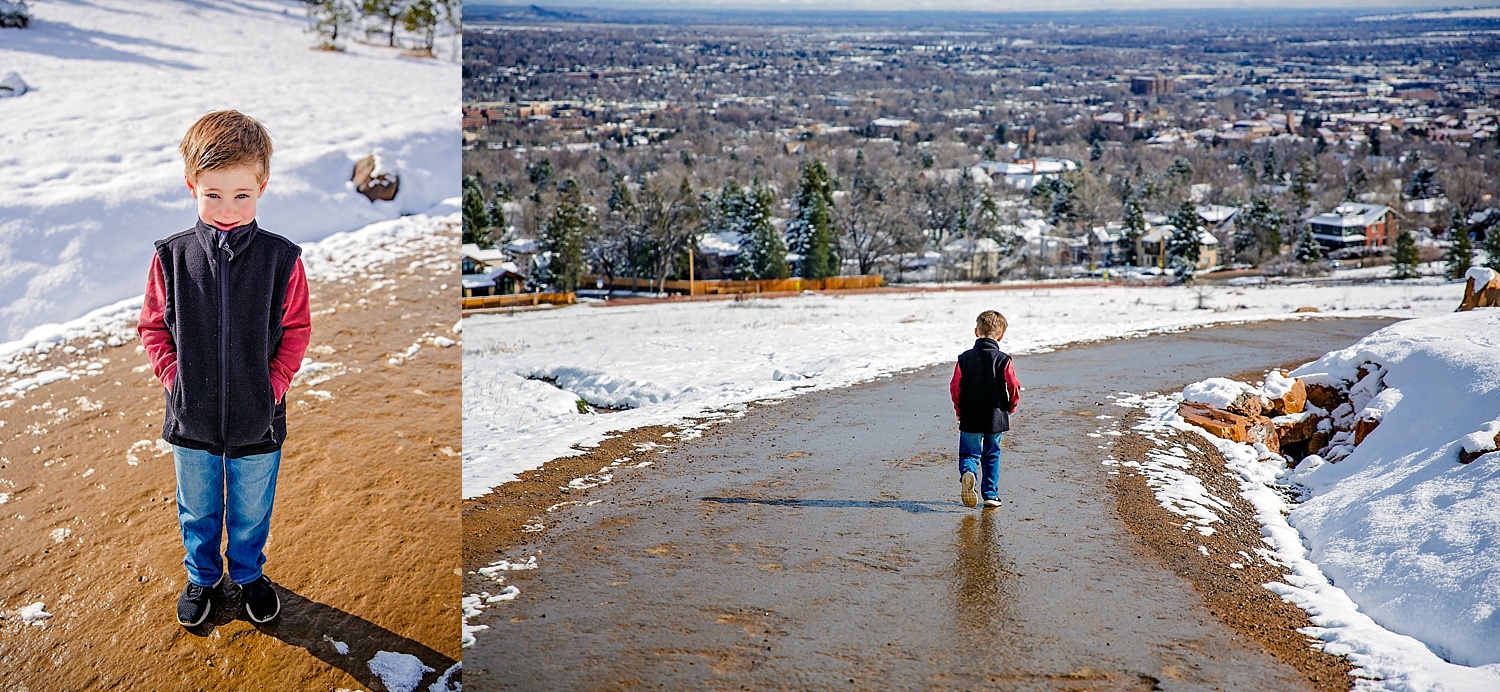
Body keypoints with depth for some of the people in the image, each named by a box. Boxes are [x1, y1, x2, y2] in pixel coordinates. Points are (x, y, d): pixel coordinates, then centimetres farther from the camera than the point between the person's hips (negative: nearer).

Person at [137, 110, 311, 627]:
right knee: (197, 512, 22)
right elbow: (153, 327, 2)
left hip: (257, 420, -1)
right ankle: (202, 575, 47)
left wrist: (273, 385, -11)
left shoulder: (282, 259, -13)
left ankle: (248, 574, 46)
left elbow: (295, 332, -4)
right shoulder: (171, 257, -10)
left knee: (251, 514, 20)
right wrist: (174, 377, -8)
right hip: (191, 420, 1)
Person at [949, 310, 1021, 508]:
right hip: (996, 418, 0)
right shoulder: (1004, 360, -7)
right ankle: (991, 494, 15)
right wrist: (1009, 408, 9)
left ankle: (967, 473, -25)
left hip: (970, 419, 0)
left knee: (969, 453, 7)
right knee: (992, 455, 14)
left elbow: (955, 387, -4)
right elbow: (1014, 387, -9)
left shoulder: (965, 358, -3)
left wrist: (960, 411, 10)